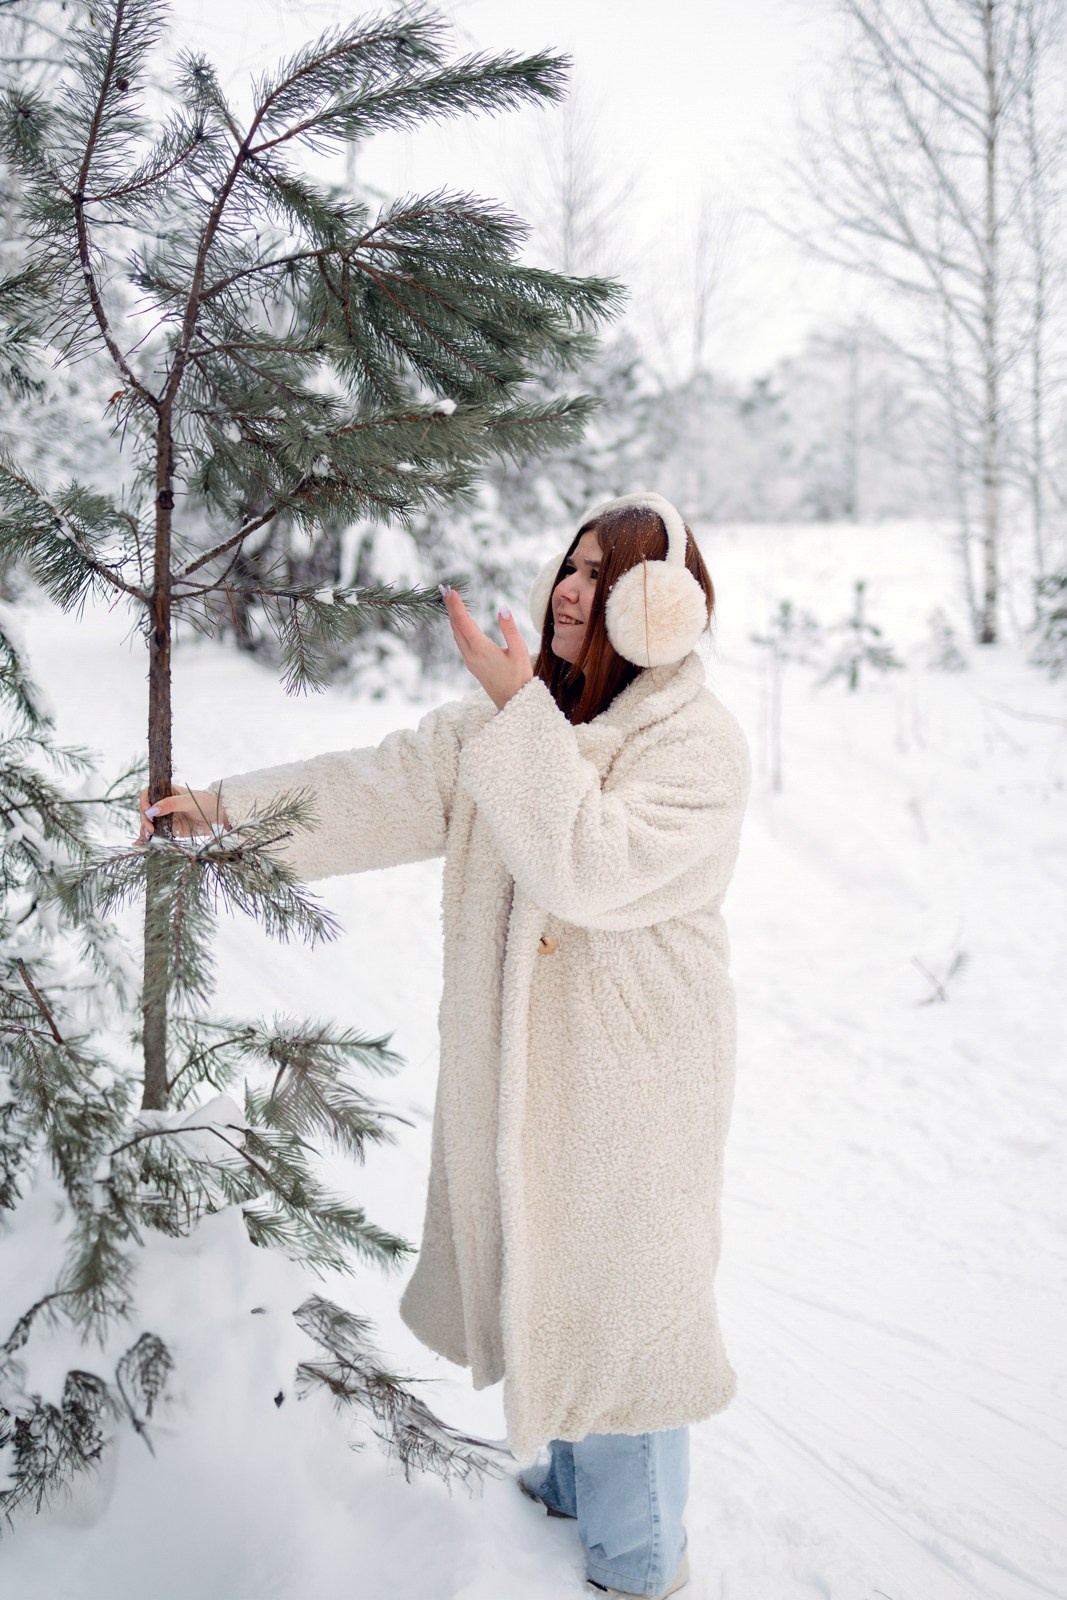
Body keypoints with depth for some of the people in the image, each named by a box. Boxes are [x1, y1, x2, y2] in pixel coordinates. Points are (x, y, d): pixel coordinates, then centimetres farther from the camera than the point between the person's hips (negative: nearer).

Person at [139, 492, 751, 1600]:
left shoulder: (698, 743, -17)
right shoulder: (521, 714, 6)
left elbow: (590, 868, -30)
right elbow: (385, 786, 7)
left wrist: (519, 711, -28)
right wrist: (225, 805, 4)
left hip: (626, 1074, -7)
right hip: (509, 1057, 7)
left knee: (615, 1296, 6)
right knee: (537, 1274, 22)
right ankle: (561, 1479, 47)